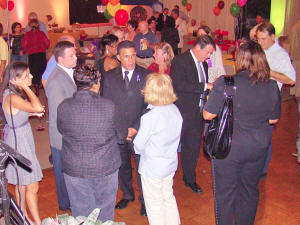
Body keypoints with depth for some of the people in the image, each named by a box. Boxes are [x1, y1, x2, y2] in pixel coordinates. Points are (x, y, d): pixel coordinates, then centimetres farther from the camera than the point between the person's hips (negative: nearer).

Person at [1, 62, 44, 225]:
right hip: (19, 142, -10)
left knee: (21, 184, 21)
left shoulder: (14, 94, 4)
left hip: (21, 139, 10)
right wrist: (25, 87, -27)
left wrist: (31, 113, 0)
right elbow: (38, 107, -34)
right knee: (32, 187, -1)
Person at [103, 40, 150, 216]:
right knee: (122, 166, 18)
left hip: (139, 131, -2)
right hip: (117, 132, 2)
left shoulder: (145, 76, -5)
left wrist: (136, 127, -13)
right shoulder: (110, 77, 2)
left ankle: (145, 200, 30)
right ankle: (127, 195, 41)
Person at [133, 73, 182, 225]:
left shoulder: (150, 117, -26)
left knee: (154, 204, 12)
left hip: (153, 167, -7)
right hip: (171, 163, 7)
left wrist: (138, 148, 4)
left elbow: (139, 145, -17)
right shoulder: (175, 110, -6)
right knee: (168, 197, 25)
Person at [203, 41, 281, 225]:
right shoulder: (272, 86, -6)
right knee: (250, 190, 23)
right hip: (259, 147, 4)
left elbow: (208, 115, -13)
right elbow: (273, 119, 5)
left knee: (225, 193, 14)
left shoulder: (225, 83, -19)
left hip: (229, 146, -4)